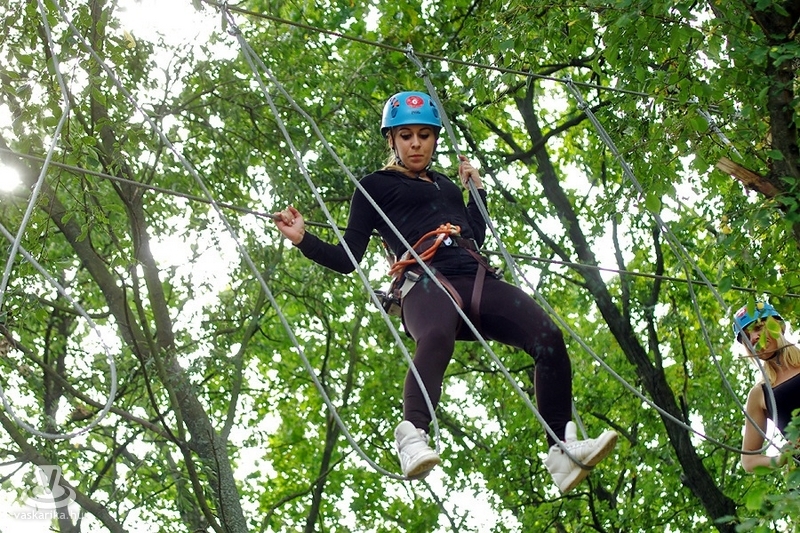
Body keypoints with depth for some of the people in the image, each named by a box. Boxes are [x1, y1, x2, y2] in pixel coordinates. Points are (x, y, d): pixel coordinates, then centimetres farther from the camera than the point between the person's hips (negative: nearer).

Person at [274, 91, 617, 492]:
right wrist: (303, 239, -3)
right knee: (437, 337, -43)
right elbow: (347, 258, 12)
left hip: (477, 280, 5)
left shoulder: (446, 186, 35)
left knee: (549, 337, -23)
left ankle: (563, 449, -26)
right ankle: (413, 436, -60)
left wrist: (476, 189, 37)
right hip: (426, 283, -5)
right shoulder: (375, 186, 19)